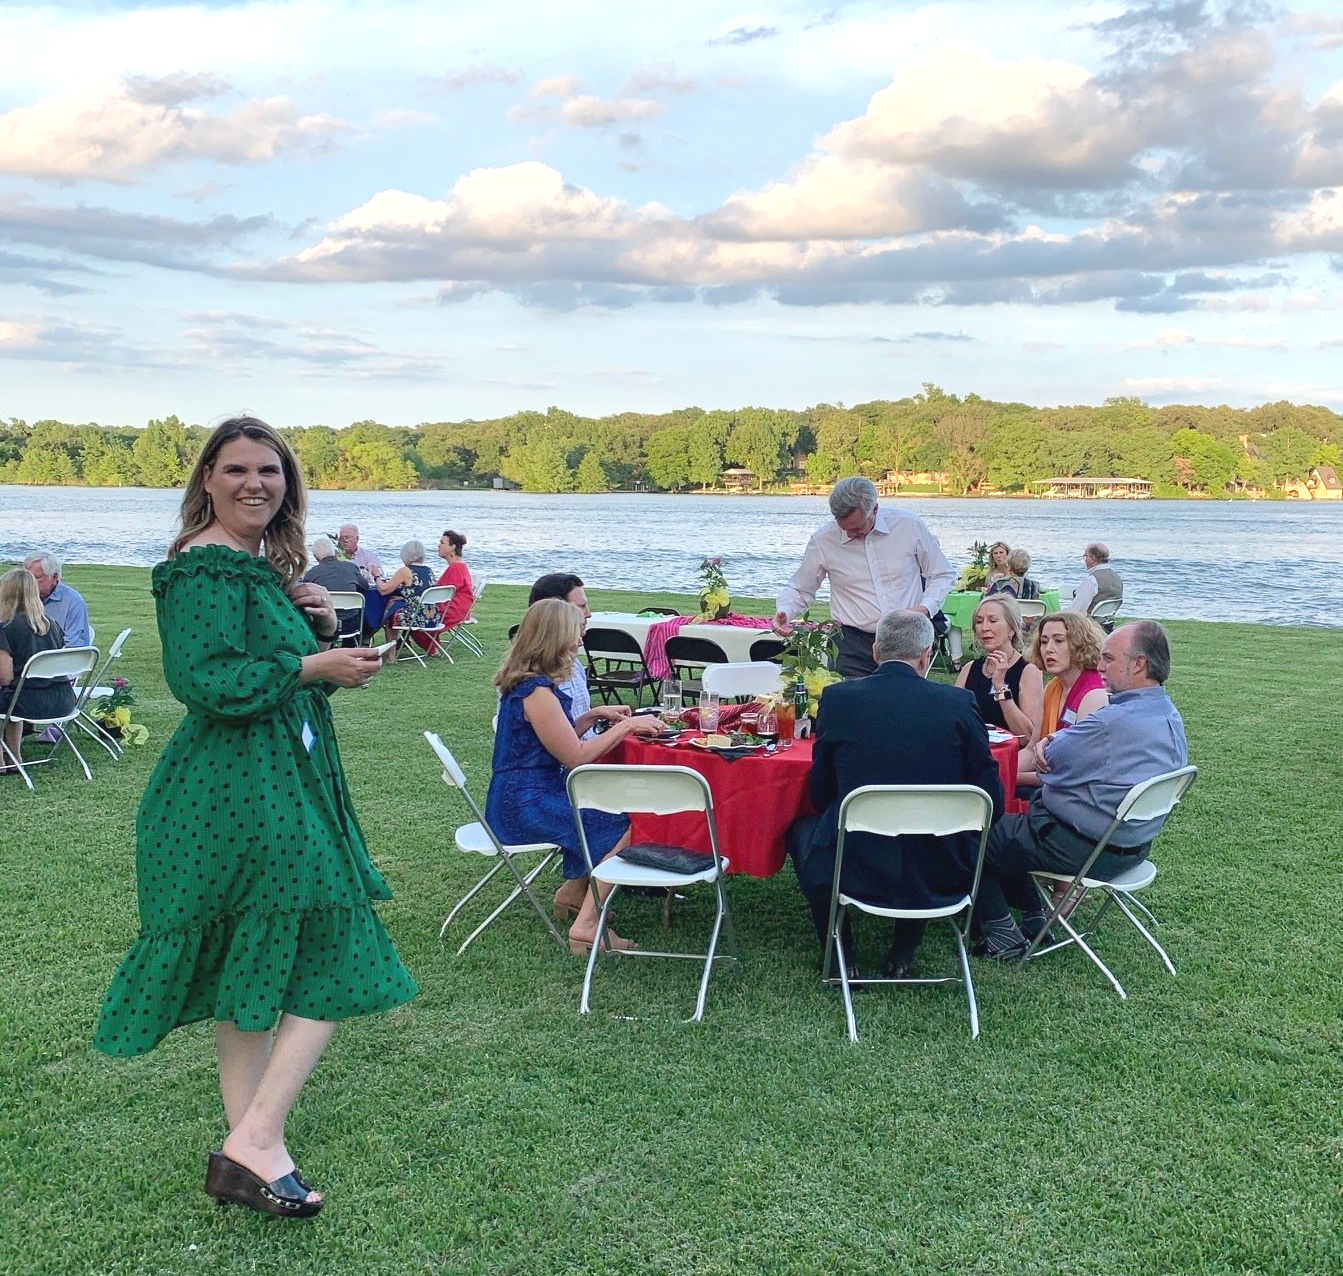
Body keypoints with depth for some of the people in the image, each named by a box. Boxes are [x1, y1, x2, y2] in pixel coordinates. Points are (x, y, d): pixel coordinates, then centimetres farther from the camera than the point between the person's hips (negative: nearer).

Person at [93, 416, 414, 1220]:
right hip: (252, 792, -10)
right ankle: (253, 1146, -1)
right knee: (333, 970, -6)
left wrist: (324, 625, 0)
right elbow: (206, 679, -24)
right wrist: (315, 666, -18)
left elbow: (299, 671, 20)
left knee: (254, 974, 15)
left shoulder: (268, 566, 15)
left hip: (279, 784, 10)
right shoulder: (206, 567, -14)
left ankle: (249, 1149, 25)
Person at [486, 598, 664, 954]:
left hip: (518, 799, 10)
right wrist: (625, 726, -10)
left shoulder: (524, 682, 11)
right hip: (525, 806, -10)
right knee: (628, 824, -12)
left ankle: (574, 890, 17)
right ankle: (586, 925, -11)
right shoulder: (537, 692, -20)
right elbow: (576, 757, -17)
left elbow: (562, 741, 20)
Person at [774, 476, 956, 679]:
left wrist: (925, 608, -7)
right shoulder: (823, 541, -1)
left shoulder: (910, 527, -2)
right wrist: (785, 613, -9)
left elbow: (943, 575, 10)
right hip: (854, 646, 0)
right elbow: (800, 591, 13)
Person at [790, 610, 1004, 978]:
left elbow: (820, 797, 4)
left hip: (854, 869, -1)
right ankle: (903, 953, 30)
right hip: (937, 876, 2)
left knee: (802, 832, 30)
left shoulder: (837, 698, -5)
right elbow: (992, 803, 0)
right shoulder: (959, 703, -5)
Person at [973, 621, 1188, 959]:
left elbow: (1048, 763, -16)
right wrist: (1052, 744, -11)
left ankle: (1003, 935, 11)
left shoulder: (1114, 722, -29)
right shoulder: (1170, 717, 4)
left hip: (1084, 850, -10)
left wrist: (1051, 743, 6)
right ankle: (1034, 918, 26)